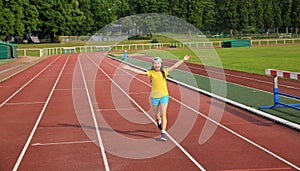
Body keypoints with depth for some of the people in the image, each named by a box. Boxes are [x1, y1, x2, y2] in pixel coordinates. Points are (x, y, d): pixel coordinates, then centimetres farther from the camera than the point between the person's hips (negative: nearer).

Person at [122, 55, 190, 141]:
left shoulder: (164, 71, 4)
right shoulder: (151, 72, -3)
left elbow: (175, 66, 10)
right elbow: (140, 72, -11)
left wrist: (183, 60, 11)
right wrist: (129, 68, -18)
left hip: (164, 96, 0)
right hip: (154, 96, 0)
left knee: (163, 114, -8)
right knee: (157, 115, 10)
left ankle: (163, 132, -4)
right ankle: (159, 121, 46)